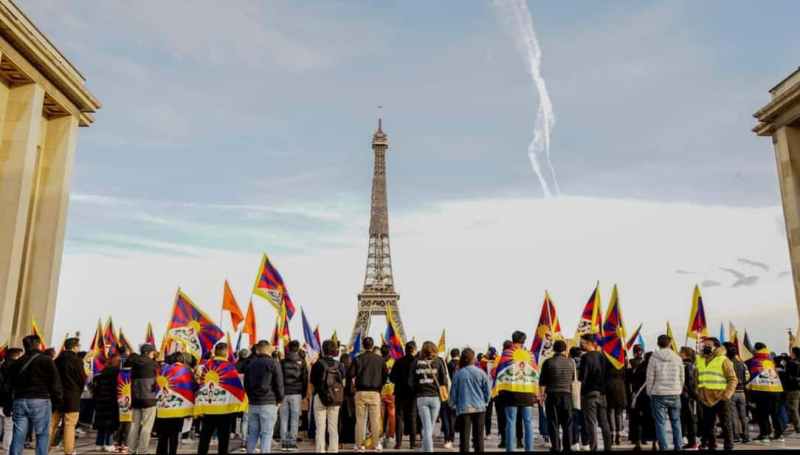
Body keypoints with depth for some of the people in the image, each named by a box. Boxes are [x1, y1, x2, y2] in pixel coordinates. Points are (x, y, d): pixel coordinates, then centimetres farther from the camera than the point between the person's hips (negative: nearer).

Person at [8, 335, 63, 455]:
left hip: (19, 401, 5)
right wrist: (57, 401, 0)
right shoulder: (46, 360, -4)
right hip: (40, 401, -5)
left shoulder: (16, 363, 14)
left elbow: (11, 385, 17)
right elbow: (55, 382, -6)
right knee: (42, 434, 1)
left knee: (18, 435, 6)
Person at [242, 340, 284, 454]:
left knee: (252, 433, 13)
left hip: (253, 403, 5)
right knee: (266, 434, -1)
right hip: (268, 403, -5)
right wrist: (279, 399, 5)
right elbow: (279, 384, -8)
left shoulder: (250, 363, 9)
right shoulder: (273, 363, -7)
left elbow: (246, 383, 16)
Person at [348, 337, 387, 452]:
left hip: (361, 392, 0)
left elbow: (350, 374, -6)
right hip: (375, 392, 0)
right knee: (375, 419, 5)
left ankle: (359, 444, 7)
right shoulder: (380, 359, 0)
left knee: (360, 420, 5)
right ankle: (377, 444, 7)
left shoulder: (358, 359, -3)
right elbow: (386, 375, 4)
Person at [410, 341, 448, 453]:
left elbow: (412, 381, 1)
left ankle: (428, 449, -4)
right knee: (430, 427, 14)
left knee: (426, 427, 3)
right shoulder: (438, 361, 0)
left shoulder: (416, 362, 1)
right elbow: (444, 380, -3)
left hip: (421, 397, 0)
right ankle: (425, 448, 22)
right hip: (435, 397, 0)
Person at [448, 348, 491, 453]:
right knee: (478, 436, 11)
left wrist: (452, 405, 18)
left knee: (464, 437, 4)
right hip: (479, 408, 1)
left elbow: (453, 392, 1)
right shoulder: (480, 373, -5)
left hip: (463, 409, -1)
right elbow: (488, 391, 1)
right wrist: (485, 402, 19)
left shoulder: (458, 374, -6)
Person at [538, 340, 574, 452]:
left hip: (552, 395, -2)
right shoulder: (571, 362, 2)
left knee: (553, 423, 3)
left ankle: (556, 448, 2)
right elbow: (573, 379, 13)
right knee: (567, 423, 11)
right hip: (567, 394, 2)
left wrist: (542, 395, 8)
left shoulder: (548, 362, -6)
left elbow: (542, 382, -4)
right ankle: (567, 447, 12)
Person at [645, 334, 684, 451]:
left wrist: (649, 393, 8)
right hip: (675, 394, 3)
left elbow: (650, 378, -4)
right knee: (676, 421, 14)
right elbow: (682, 378, 7)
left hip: (659, 394, -3)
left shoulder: (654, 358, -6)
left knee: (660, 423, 2)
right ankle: (678, 446, 18)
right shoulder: (678, 358, 2)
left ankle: (663, 447, 2)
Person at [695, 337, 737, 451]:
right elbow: (697, 379, 20)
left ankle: (729, 447, 10)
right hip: (706, 400, 6)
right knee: (708, 425, 12)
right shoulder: (699, 360, 11)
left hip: (720, 399, -6)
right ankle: (711, 446, 23)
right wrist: (699, 393, 13)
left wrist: (727, 394, -16)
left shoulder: (723, 360, -6)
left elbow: (733, 379, -8)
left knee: (725, 425, 2)